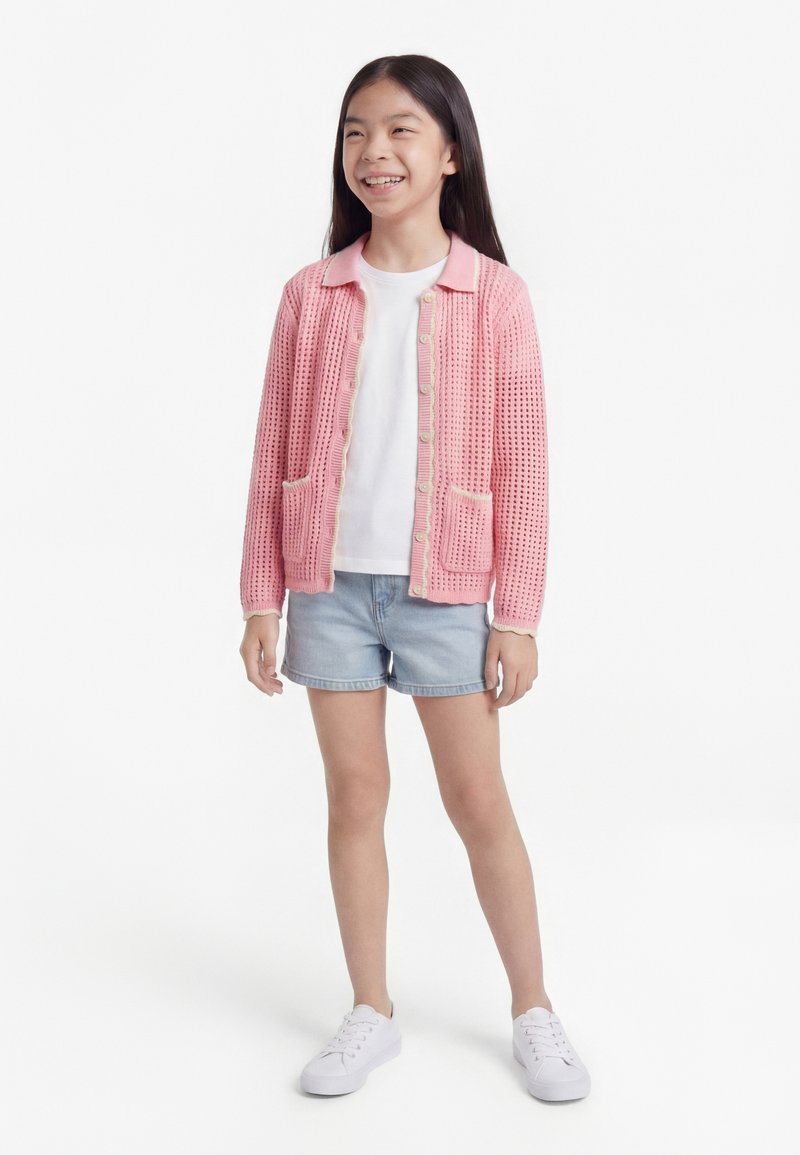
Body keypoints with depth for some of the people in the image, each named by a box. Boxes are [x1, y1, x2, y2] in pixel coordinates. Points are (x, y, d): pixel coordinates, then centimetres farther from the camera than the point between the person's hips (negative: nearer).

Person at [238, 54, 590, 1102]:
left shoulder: (495, 295, -4)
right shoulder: (312, 295, 2)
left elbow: (520, 466, -3)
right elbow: (275, 455, 4)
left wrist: (517, 616, -4)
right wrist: (262, 601, 2)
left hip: (444, 588, -2)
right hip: (331, 583, 2)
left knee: (478, 800, 6)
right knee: (355, 796, 10)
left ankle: (534, 1010, 24)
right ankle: (371, 1014, 25)